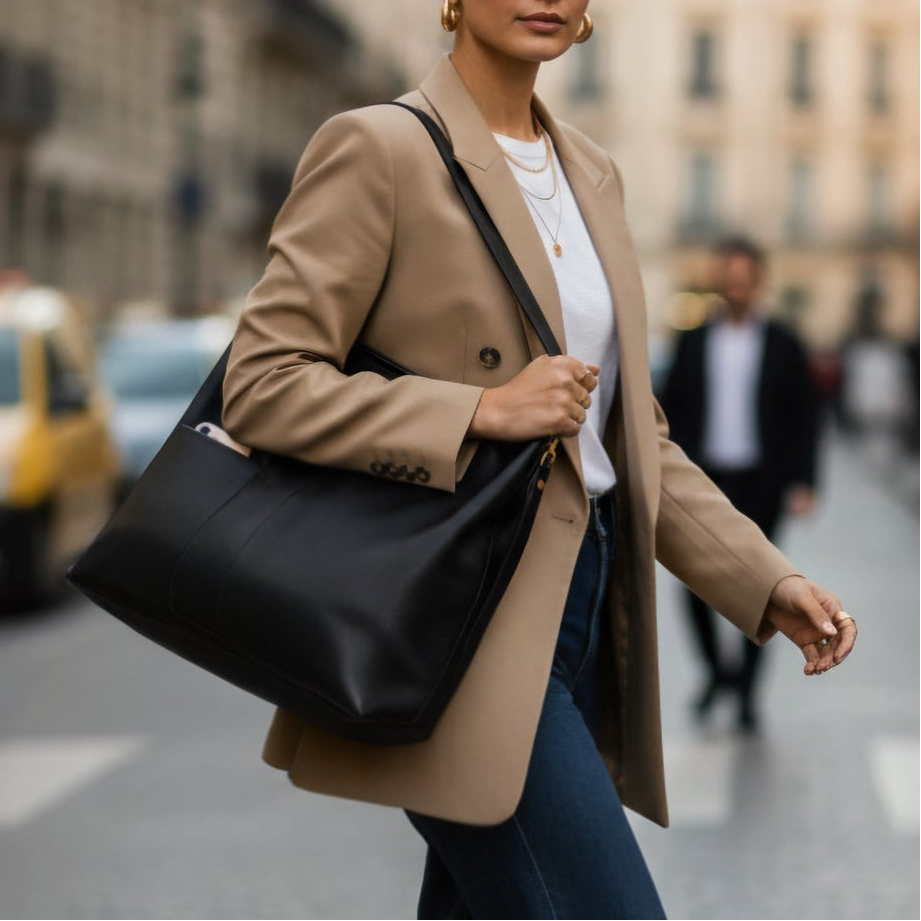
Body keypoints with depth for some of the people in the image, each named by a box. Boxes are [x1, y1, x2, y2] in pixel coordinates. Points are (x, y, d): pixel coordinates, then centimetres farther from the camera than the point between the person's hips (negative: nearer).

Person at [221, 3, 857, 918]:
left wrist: (766, 581, 9)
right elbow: (260, 385, -12)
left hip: (579, 608, 8)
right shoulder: (378, 148, -7)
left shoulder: (592, 174, 16)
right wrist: (485, 411, -19)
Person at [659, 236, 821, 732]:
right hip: (705, 481, 1)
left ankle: (747, 690, 10)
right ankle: (716, 668, 19)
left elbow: (805, 417, 2)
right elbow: (671, 411, 8)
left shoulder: (783, 346, 3)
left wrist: (803, 482, -6)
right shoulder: (693, 343, 7)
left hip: (760, 484, -1)